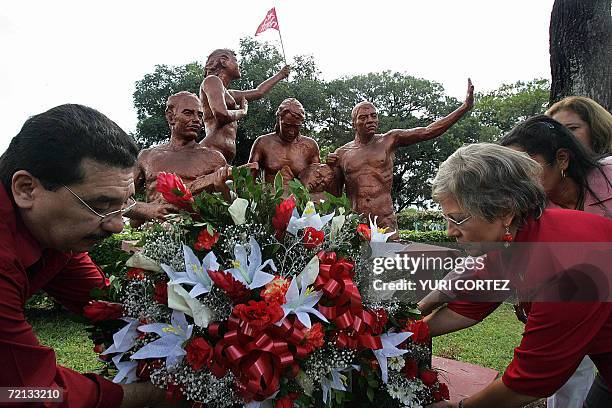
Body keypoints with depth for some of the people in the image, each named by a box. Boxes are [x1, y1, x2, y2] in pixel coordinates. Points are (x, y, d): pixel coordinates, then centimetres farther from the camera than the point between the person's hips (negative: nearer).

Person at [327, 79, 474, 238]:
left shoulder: (389, 140, 8)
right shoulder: (341, 153, 8)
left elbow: (429, 131, 2)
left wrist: (465, 107, -2)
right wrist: (330, 168, -5)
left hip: (385, 221, 0)